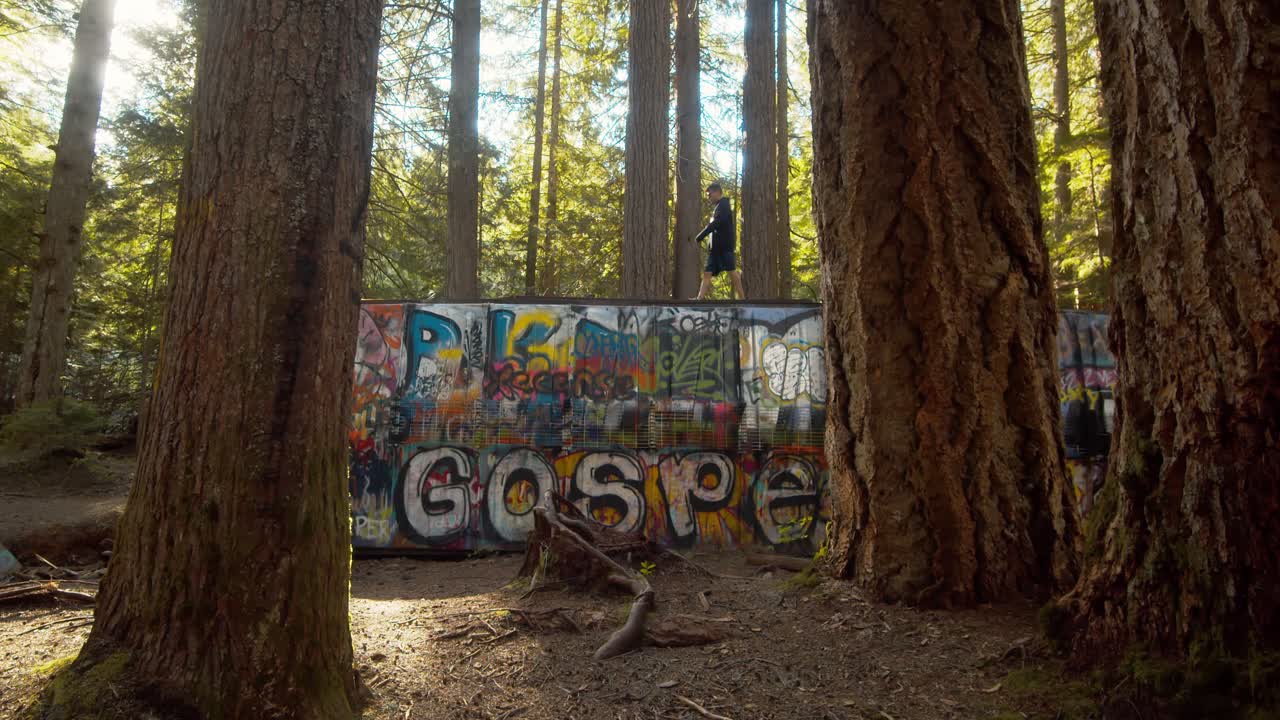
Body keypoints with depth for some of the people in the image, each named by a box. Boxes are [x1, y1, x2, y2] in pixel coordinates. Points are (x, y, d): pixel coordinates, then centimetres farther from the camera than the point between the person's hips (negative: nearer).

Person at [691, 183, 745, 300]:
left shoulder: (723, 204, -4)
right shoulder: (719, 207, 24)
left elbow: (716, 223, -17)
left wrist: (699, 237, -16)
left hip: (724, 245, -10)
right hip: (716, 246, 10)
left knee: (731, 271, -11)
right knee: (707, 273, 0)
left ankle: (742, 298, -9)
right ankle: (700, 298, -6)